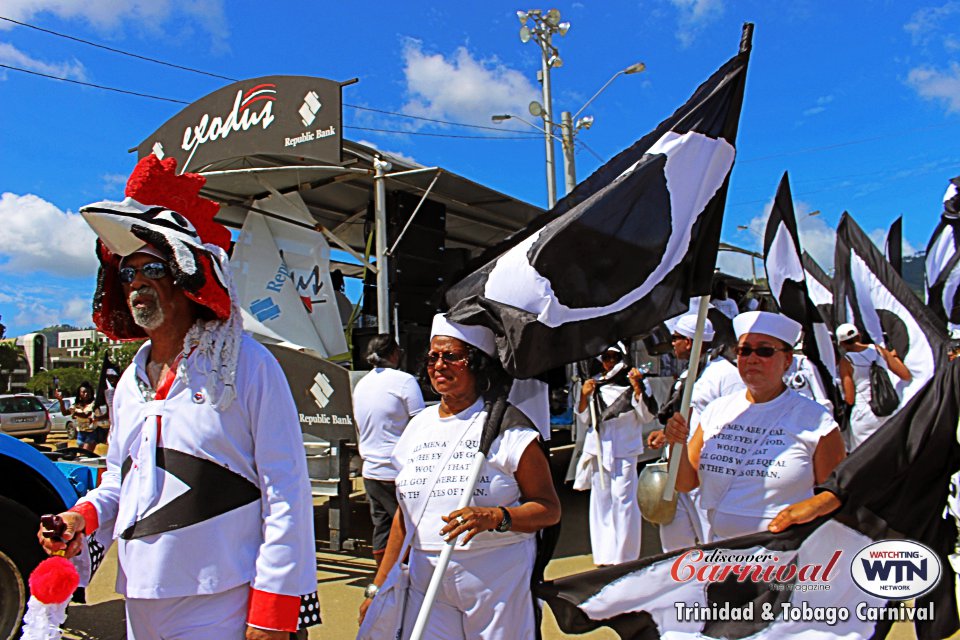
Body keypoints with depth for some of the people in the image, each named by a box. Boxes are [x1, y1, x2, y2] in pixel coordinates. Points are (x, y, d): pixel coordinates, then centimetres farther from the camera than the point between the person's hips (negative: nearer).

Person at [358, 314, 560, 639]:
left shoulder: (507, 425, -7)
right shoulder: (418, 425, 10)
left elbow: (550, 509, -8)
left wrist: (496, 517, -25)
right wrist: (379, 585, 16)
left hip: (499, 582, -4)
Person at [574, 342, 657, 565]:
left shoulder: (634, 382, 0)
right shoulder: (595, 384, 10)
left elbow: (647, 415, -4)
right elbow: (585, 419, 13)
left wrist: (637, 388, -14)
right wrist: (584, 396, -4)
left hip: (624, 449, -4)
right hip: (598, 449, 4)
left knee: (623, 500, -9)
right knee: (601, 501, 9)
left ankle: (624, 557, 0)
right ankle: (605, 555, 20)